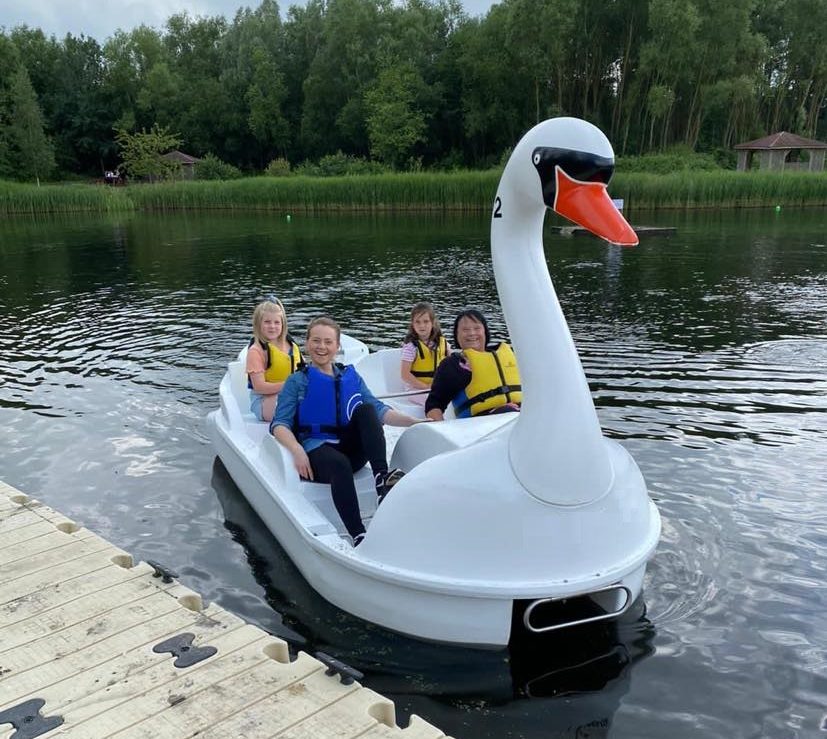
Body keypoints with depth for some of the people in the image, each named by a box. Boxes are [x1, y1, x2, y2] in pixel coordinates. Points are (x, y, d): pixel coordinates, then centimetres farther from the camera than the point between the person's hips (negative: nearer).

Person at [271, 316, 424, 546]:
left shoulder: (351, 375, 19)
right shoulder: (297, 381, 10)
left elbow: (377, 410, 6)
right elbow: (280, 424, -3)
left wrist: (413, 421, -12)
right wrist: (297, 450, -24)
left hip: (352, 451, 3)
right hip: (317, 450, -3)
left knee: (365, 408, -21)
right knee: (340, 464, -37)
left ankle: (382, 478, -35)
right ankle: (358, 536, -43)